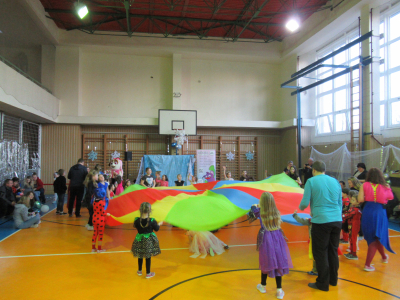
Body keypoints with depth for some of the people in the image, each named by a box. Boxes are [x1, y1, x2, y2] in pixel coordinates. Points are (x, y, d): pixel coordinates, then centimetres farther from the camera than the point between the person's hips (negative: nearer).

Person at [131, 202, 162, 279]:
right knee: (148, 257, 11)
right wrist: (159, 224, 14)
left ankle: (139, 271, 37)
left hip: (140, 239, 2)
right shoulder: (152, 221, -20)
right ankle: (148, 273, 22)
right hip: (149, 240, -2)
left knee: (140, 256, 21)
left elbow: (135, 226, 5)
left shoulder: (137, 220, -15)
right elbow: (156, 229, -4)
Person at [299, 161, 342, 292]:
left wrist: (300, 208, 15)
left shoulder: (311, 181, -4)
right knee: (333, 251, 17)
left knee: (321, 253, 5)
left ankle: (323, 283, 13)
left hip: (321, 221, -6)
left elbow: (305, 203, -6)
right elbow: (340, 203, 18)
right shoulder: (335, 181, 12)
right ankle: (333, 280, 30)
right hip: (337, 220, 6)